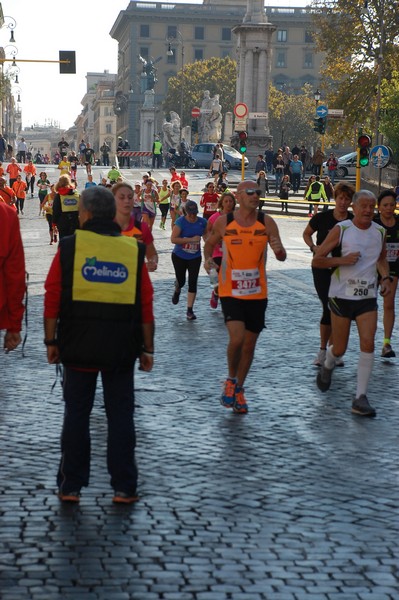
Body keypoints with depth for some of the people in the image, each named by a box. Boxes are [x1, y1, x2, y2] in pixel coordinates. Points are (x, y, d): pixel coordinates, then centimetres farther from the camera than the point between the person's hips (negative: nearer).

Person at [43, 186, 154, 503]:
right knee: (121, 415, 8)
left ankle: (71, 486, 14)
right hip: (122, 347, 1)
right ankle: (124, 487, 10)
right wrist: (147, 348, 8)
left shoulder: (70, 247, -4)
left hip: (78, 346, -1)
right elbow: (145, 306, 0)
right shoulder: (133, 250, 0)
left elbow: (53, 299, -5)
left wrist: (51, 341, 4)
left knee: (76, 414, 9)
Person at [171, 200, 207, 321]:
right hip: (179, 256, -2)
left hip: (195, 258, 2)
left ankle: (190, 310, 1)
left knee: (193, 282, -6)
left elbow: (206, 236, 13)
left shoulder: (202, 222, -4)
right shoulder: (180, 222, -16)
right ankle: (177, 291, 48)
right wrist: (191, 239, -27)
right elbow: (173, 239, -23)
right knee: (181, 281, 8)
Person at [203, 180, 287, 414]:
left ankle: (238, 389, 29)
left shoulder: (266, 222, -4)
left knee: (249, 344, 10)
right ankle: (231, 380, 9)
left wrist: (279, 250, -28)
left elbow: (282, 257, -5)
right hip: (230, 291, -2)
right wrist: (208, 259, -7)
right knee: (237, 338, -19)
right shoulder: (224, 222, -5)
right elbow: (210, 243, 13)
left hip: (257, 293, 2)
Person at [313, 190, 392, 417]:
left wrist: (386, 278, 5)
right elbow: (317, 260, -5)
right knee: (339, 349, 7)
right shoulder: (341, 229, -7)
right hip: (341, 295, -2)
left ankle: (361, 398, -9)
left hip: (368, 297, 2)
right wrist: (342, 260, -20)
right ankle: (327, 367, 43)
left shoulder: (380, 232, 5)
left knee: (368, 343, -13)